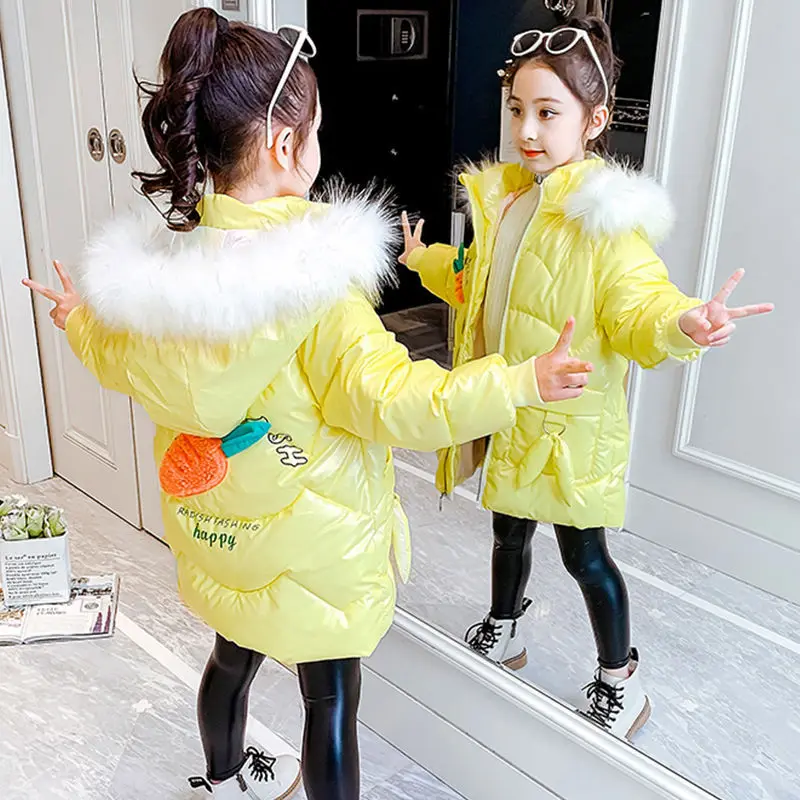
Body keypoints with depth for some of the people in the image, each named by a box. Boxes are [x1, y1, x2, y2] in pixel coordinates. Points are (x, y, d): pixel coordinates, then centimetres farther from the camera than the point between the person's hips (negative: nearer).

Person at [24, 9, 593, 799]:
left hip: (214, 529, 7)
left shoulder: (160, 256, -8)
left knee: (232, 657, 29)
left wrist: (82, 320, 30)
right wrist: (520, 382, -22)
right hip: (310, 546, -6)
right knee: (331, 700, 14)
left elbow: (121, 359, 8)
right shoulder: (312, 276, -28)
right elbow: (388, 399, -27)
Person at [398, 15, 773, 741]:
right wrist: (426, 261, 32)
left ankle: (621, 684, 30)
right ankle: (503, 633, 48)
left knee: (583, 552, 7)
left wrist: (682, 326, -46)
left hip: (569, 420, -6)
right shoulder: (504, 196, 5)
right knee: (510, 528, 23)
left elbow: (637, 307, -26)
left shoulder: (605, 217, -18)